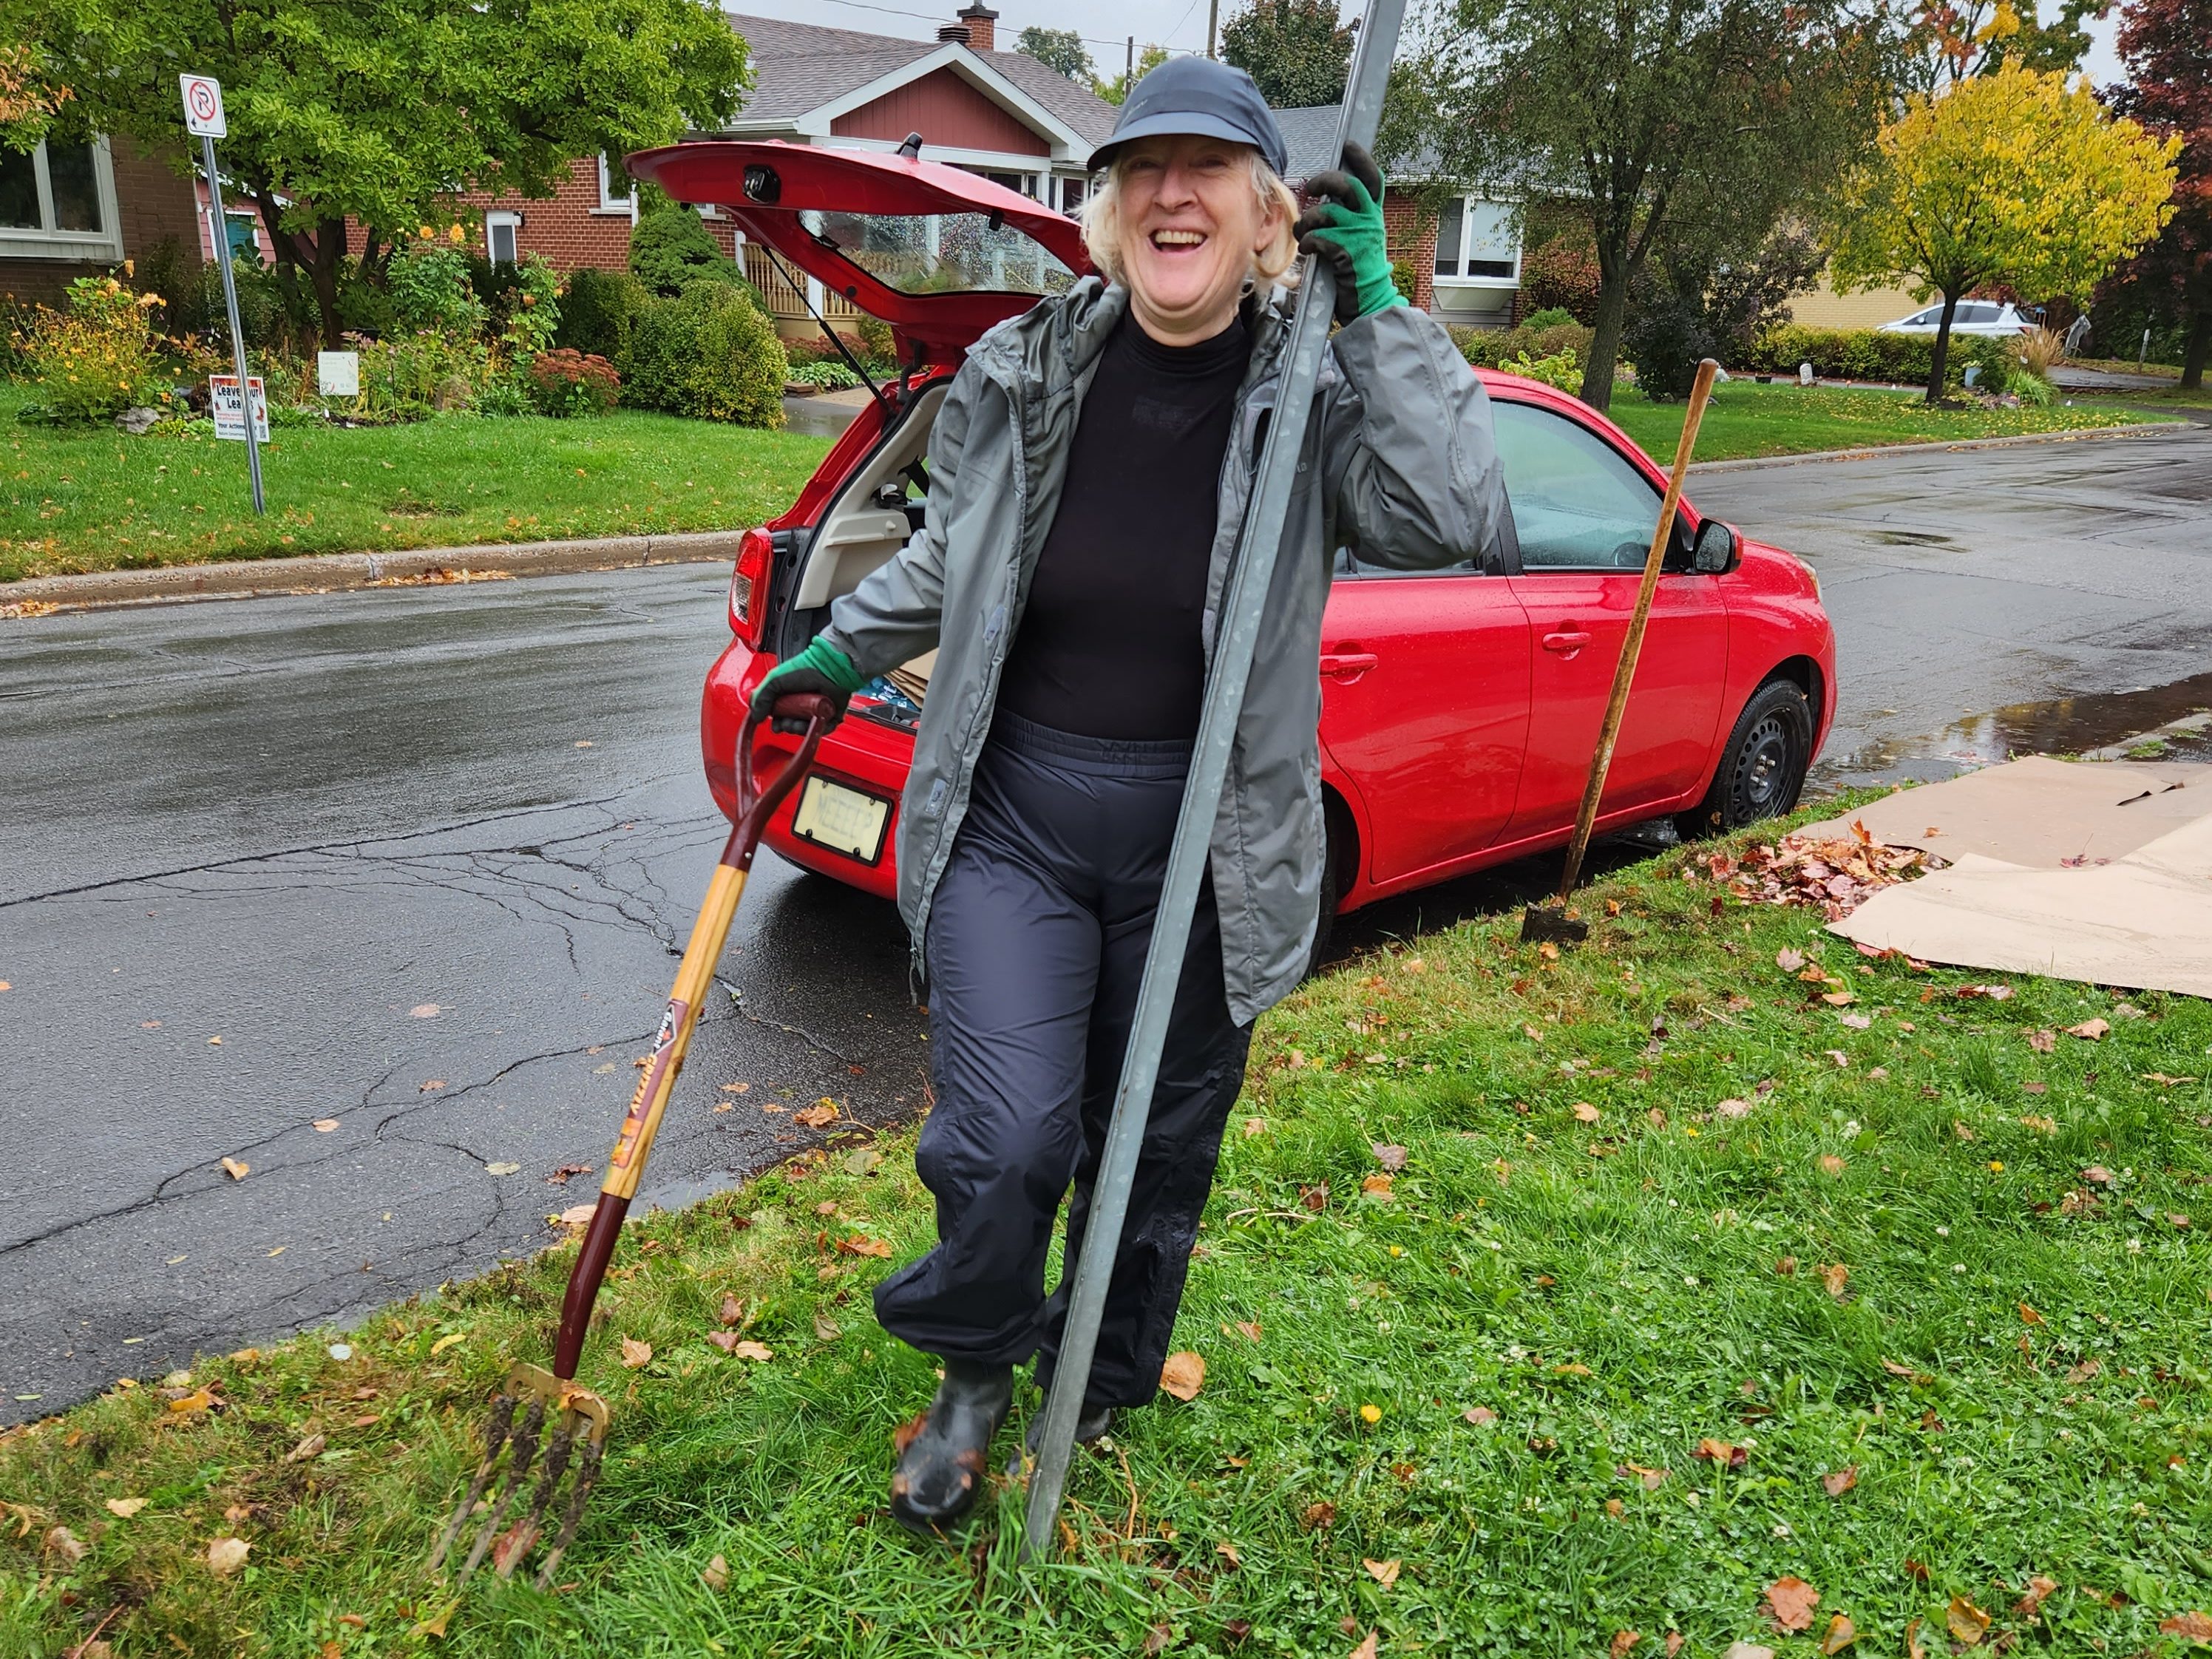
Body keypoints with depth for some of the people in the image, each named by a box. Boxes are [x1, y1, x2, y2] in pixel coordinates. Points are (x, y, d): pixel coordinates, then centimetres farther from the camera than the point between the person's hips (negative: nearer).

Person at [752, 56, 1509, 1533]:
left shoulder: (1318, 392, -6)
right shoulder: (1022, 374, -1)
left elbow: (1452, 520, -24)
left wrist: (1378, 306, -22)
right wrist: (840, 653, 21)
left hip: (1199, 856, 0)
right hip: (1010, 819, 1)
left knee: (1156, 1156, 14)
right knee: (1004, 1142, -11)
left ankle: (1097, 1407, 42)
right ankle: (975, 1378, 23)